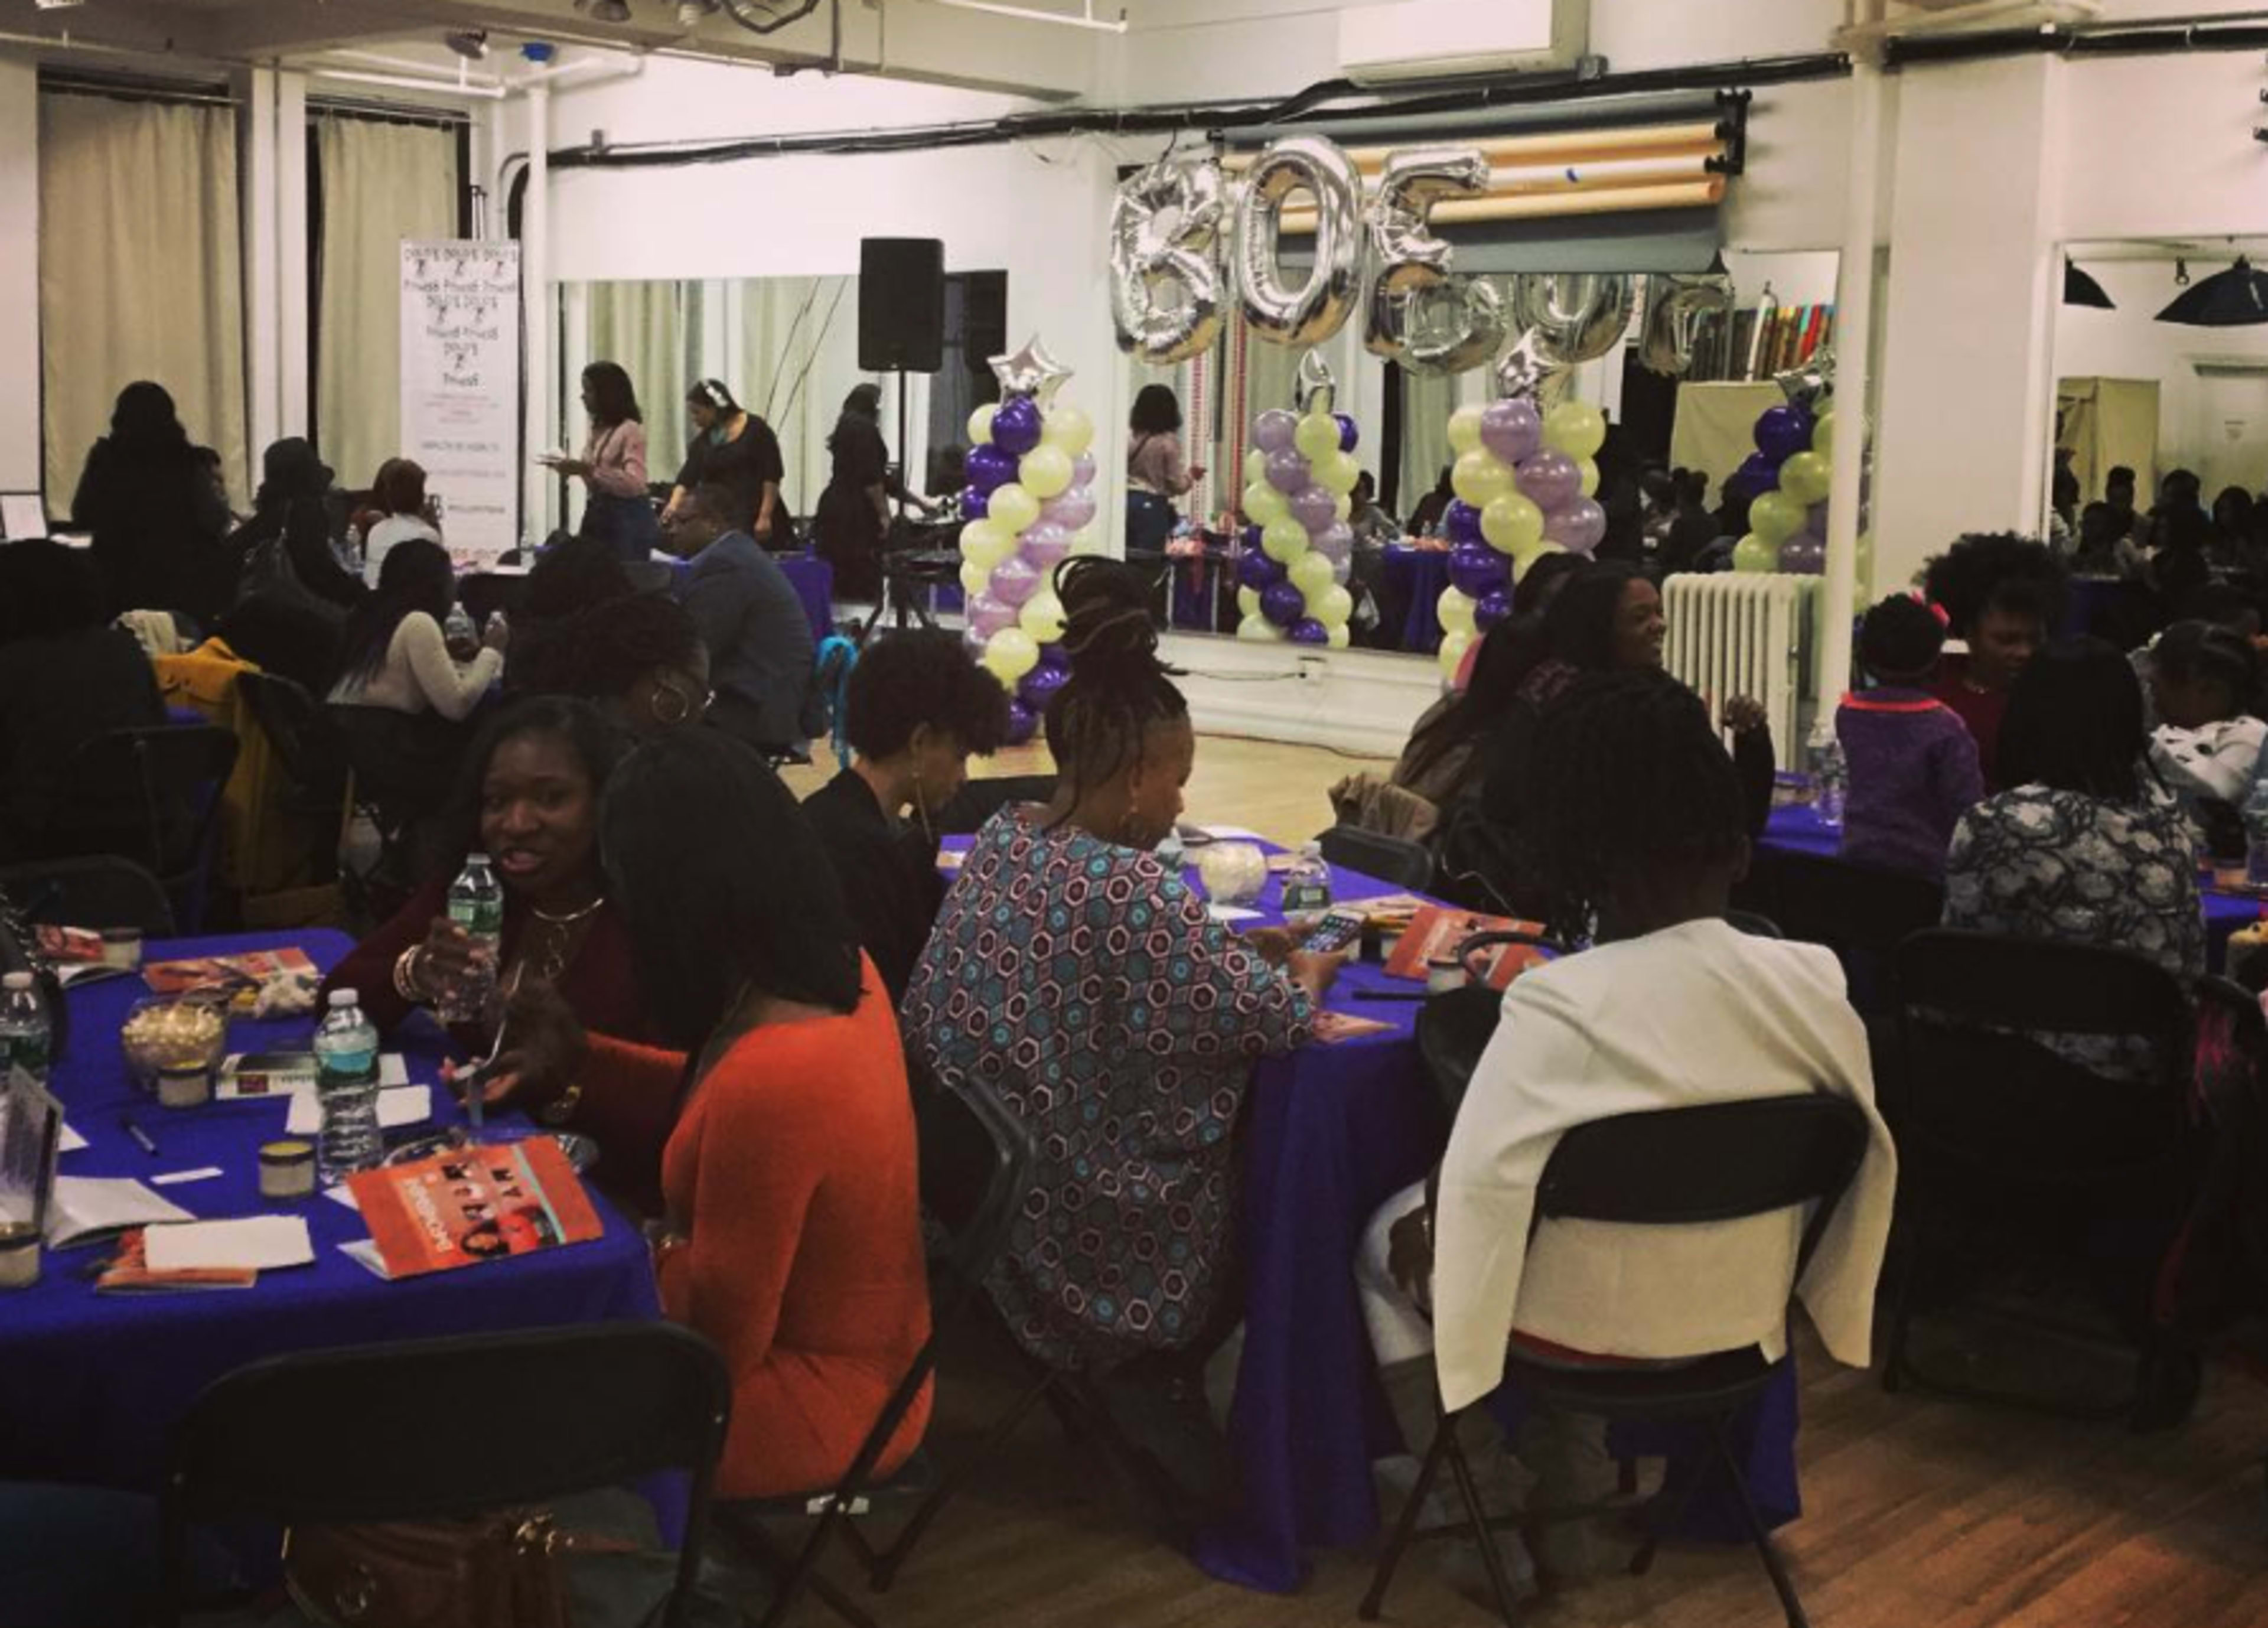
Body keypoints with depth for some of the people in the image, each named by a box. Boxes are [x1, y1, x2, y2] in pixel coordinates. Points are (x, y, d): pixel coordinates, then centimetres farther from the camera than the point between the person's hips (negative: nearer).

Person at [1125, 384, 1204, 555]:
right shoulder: (1168, 442, -8)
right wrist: (1190, 474, 14)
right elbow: (1177, 485, -5)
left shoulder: (1127, 435, 1)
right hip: (1152, 505, -4)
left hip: (1126, 500, 4)